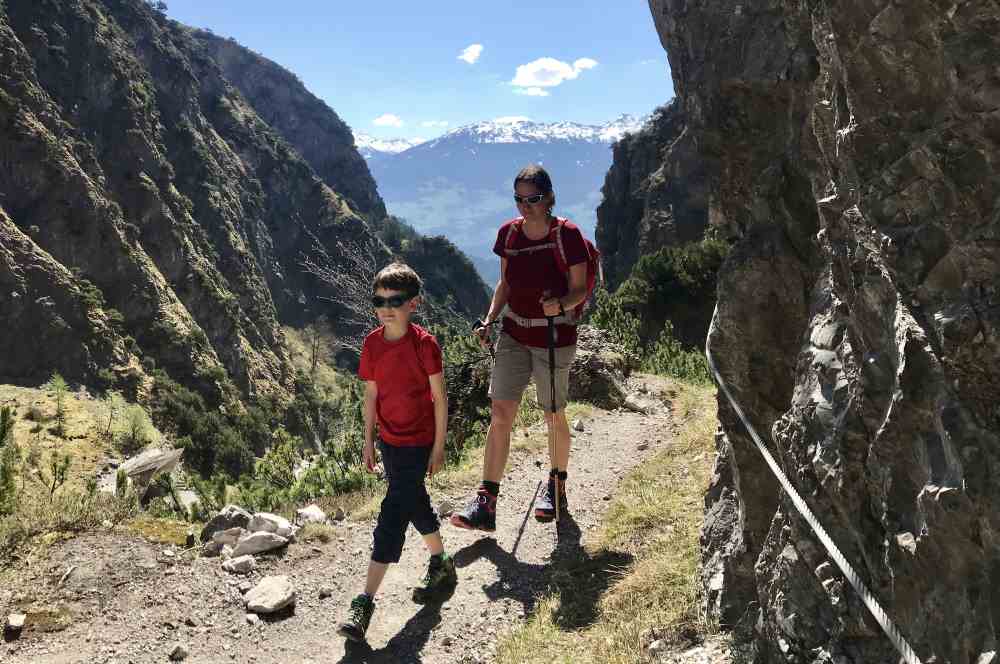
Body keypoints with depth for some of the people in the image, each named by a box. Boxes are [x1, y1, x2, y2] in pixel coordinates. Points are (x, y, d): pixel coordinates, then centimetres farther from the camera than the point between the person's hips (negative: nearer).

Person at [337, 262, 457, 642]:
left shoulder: (424, 344, -16)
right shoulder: (372, 345, -2)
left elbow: (439, 397, -11)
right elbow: (371, 394, 7)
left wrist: (439, 446, -10)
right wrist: (369, 442, 9)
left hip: (418, 442, -6)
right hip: (389, 440, 6)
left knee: (393, 512, -8)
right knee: (414, 504, 19)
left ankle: (365, 603, -4)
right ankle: (442, 567, 41)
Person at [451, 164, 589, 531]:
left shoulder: (567, 235, -12)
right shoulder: (508, 233, 2)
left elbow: (580, 289, -8)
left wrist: (560, 304, -29)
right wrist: (489, 320, 1)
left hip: (555, 338, -4)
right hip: (514, 333, 4)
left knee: (553, 417, 10)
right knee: (499, 414, -3)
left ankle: (556, 485, 34)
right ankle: (486, 503, 0)